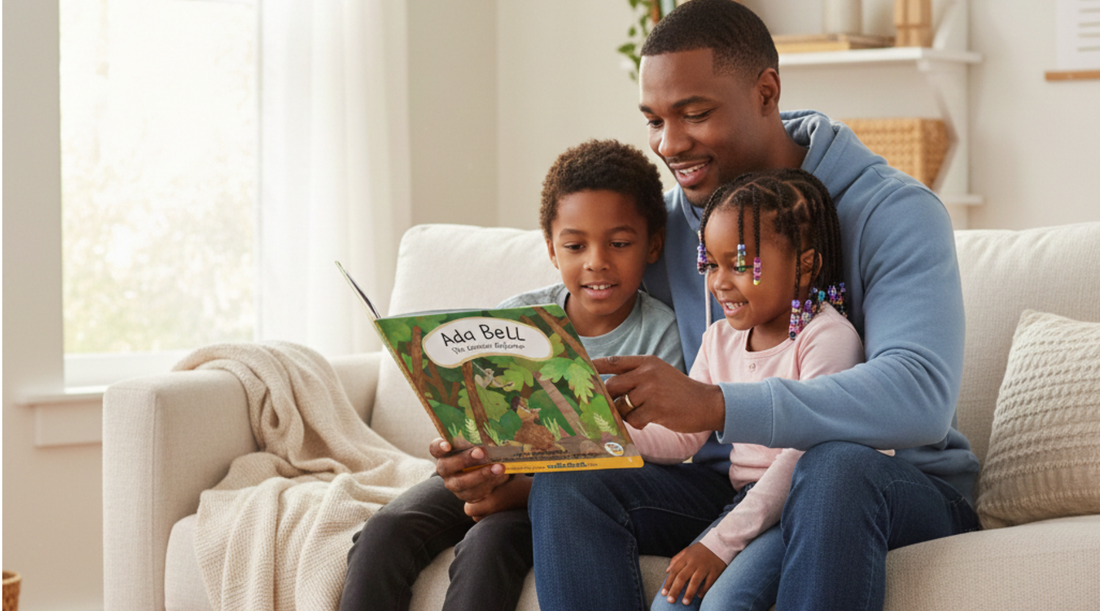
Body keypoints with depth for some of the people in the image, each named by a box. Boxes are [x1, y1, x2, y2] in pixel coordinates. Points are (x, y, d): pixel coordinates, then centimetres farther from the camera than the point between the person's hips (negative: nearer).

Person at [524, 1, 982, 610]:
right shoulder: (662, 224, 3)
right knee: (567, 484, -19)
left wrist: (716, 406, -43)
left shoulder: (894, 212, -14)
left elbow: (920, 396, -32)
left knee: (836, 466, -38)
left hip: (900, 485, -4)